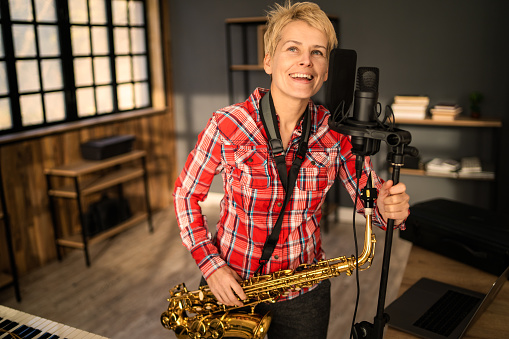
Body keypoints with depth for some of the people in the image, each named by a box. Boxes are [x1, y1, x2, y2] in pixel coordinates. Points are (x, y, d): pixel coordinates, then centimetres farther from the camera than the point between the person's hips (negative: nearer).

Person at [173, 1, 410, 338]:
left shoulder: (336, 132, -11)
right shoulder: (226, 126, -18)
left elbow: (369, 197, -5)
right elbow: (186, 194, -7)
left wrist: (389, 208, -28)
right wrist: (211, 266, -15)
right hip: (233, 287, -1)